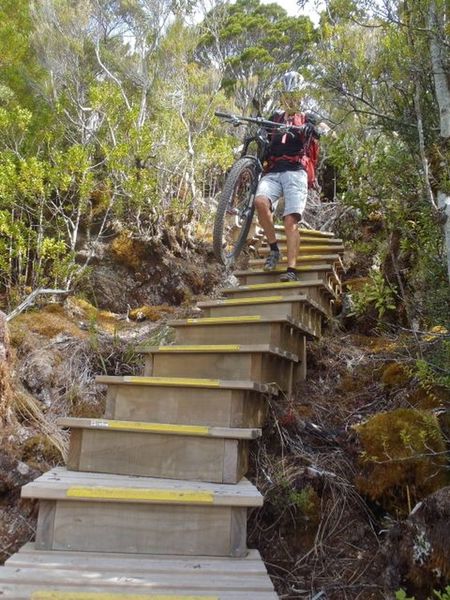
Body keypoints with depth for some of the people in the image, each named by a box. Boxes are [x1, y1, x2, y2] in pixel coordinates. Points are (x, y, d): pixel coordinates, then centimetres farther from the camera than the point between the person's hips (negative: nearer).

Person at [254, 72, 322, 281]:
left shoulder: (307, 118, 20)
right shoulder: (275, 117, 29)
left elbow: (314, 133, -2)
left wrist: (308, 130, -25)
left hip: (296, 172, -2)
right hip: (272, 172, 2)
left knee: (291, 220, -18)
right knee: (260, 202, -29)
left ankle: (292, 270, -23)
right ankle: (274, 248, -13)